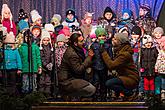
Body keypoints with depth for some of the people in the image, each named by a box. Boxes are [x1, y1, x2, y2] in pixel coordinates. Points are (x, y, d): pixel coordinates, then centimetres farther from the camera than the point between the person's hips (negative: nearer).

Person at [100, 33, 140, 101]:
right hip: (124, 76, 10)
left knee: (109, 83, -24)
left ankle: (130, 94, -8)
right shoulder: (118, 50, 7)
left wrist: (104, 53, -22)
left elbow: (111, 65, -28)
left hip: (131, 79, -10)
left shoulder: (125, 54, -23)